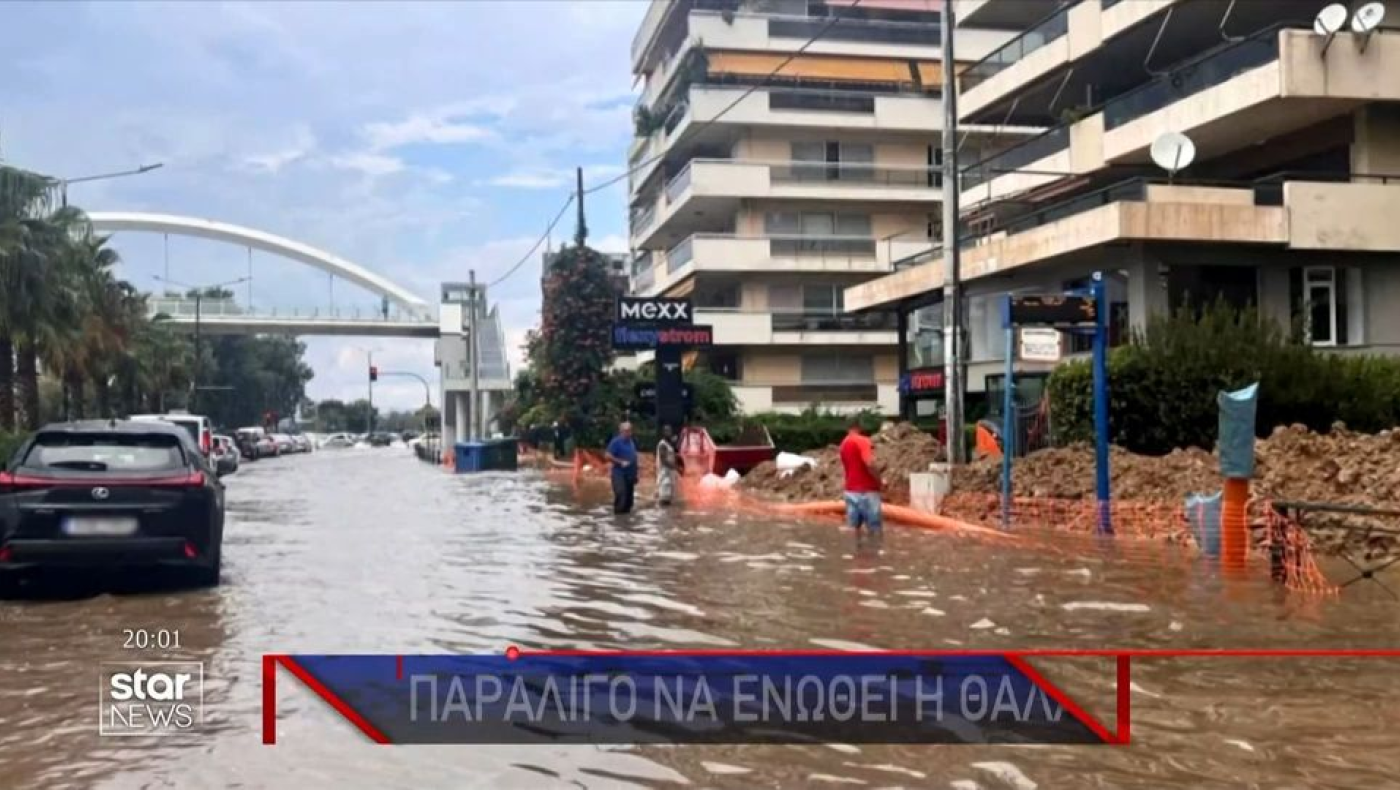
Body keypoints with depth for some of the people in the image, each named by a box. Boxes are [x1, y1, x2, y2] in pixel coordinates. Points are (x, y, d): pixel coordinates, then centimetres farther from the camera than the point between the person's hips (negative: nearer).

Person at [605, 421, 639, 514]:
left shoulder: (632, 442, 13)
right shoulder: (616, 442, -8)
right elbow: (608, 456, -13)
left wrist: (635, 473, 18)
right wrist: (621, 462, -19)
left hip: (630, 473, 7)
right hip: (619, 473, -7)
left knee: (629, 495, 8)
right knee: (621, 493, -20)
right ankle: (618, 512, -14)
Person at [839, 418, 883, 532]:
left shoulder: (844, 444, 13)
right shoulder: (862, 441, -13)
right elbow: (870, 464, -26)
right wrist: (880, 480, -13)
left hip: (851, 490, 8)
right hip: (866, 491, -8)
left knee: (854, 527, 9)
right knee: (875, 528, -2)